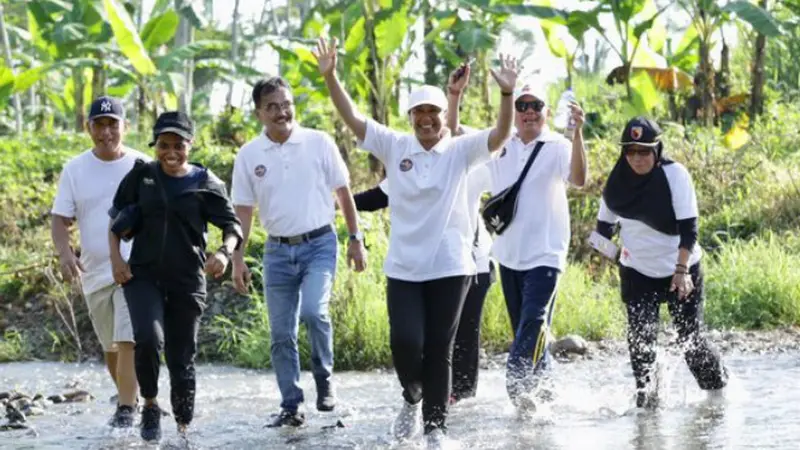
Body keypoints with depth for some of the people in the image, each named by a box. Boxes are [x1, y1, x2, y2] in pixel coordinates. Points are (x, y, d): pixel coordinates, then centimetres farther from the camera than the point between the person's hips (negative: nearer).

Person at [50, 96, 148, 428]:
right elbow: (60, 218, 2)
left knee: (128, 341, -16)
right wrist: (64, 253, -17)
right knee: (110, 346, 15)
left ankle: (126, 409, -15)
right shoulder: (75, 170, 3)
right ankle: (128, 396, 33)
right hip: (94, 272, 4)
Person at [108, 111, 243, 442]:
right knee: (149, 338, -24)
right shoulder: (141, 176, 2)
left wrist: (224, 253, -20)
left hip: (187, 281, 0)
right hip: (143, 275, 0)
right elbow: (115, 219, 12)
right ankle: (150, 406, -1)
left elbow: (232, 225, 0)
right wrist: (115, 257, 1)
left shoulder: (205, 184, -2)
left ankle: (183, 428, 19)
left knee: (182, 359, 4)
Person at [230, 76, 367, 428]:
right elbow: (242, 210, 5)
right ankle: (291, 408, 14)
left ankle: (324, 376, 0)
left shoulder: (319, 143, -3)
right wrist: (237, 259, -1)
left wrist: (355, 239, 1)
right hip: (278, 250, 3)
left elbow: (343, 192, 3)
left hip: (319, 244, -3)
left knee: (314, 311, -24)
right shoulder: (249, 156, 1)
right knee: (282, 334, 4)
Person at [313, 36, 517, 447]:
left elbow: (500, 135, -16)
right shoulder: (395, 147, 3)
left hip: (449, 268, -1)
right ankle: (412, 397, 23)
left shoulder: (461, 151, -2)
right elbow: (352, 117, -1)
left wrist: (507, 93, -32)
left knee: (439, 350, 4)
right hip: (403, 268, 1)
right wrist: (330, 76, -13)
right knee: (406, 343, -8)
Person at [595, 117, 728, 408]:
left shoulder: (675, 175, -17)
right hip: (637, 272, 3)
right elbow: (605, 225, 11)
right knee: (640, 338, -8)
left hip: (681, 270, -3)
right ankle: (647, 400, 3)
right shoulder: (618, 181, -5)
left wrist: (682, 270, -28)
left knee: (689, 338, 1)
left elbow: (688, 227, -21)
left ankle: (717, 386, 25)